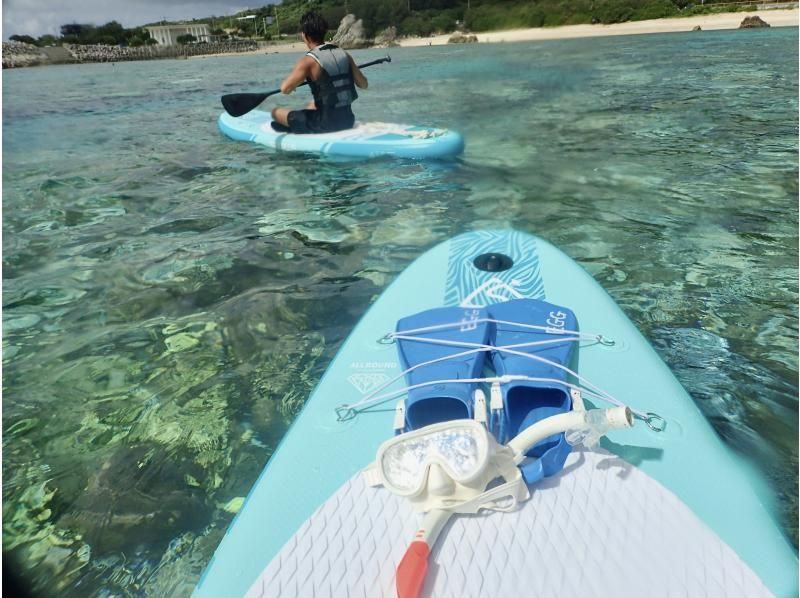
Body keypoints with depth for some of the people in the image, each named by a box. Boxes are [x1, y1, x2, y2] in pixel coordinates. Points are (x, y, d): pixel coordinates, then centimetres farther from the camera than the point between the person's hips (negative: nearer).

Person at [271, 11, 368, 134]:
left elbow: (285, 89, -20)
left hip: (325, 124, -7)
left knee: (276, 112, 9)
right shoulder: (344, 54, 2)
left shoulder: (308, 61, -15)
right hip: (348, 120, 7)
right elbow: (364, 85, 9)